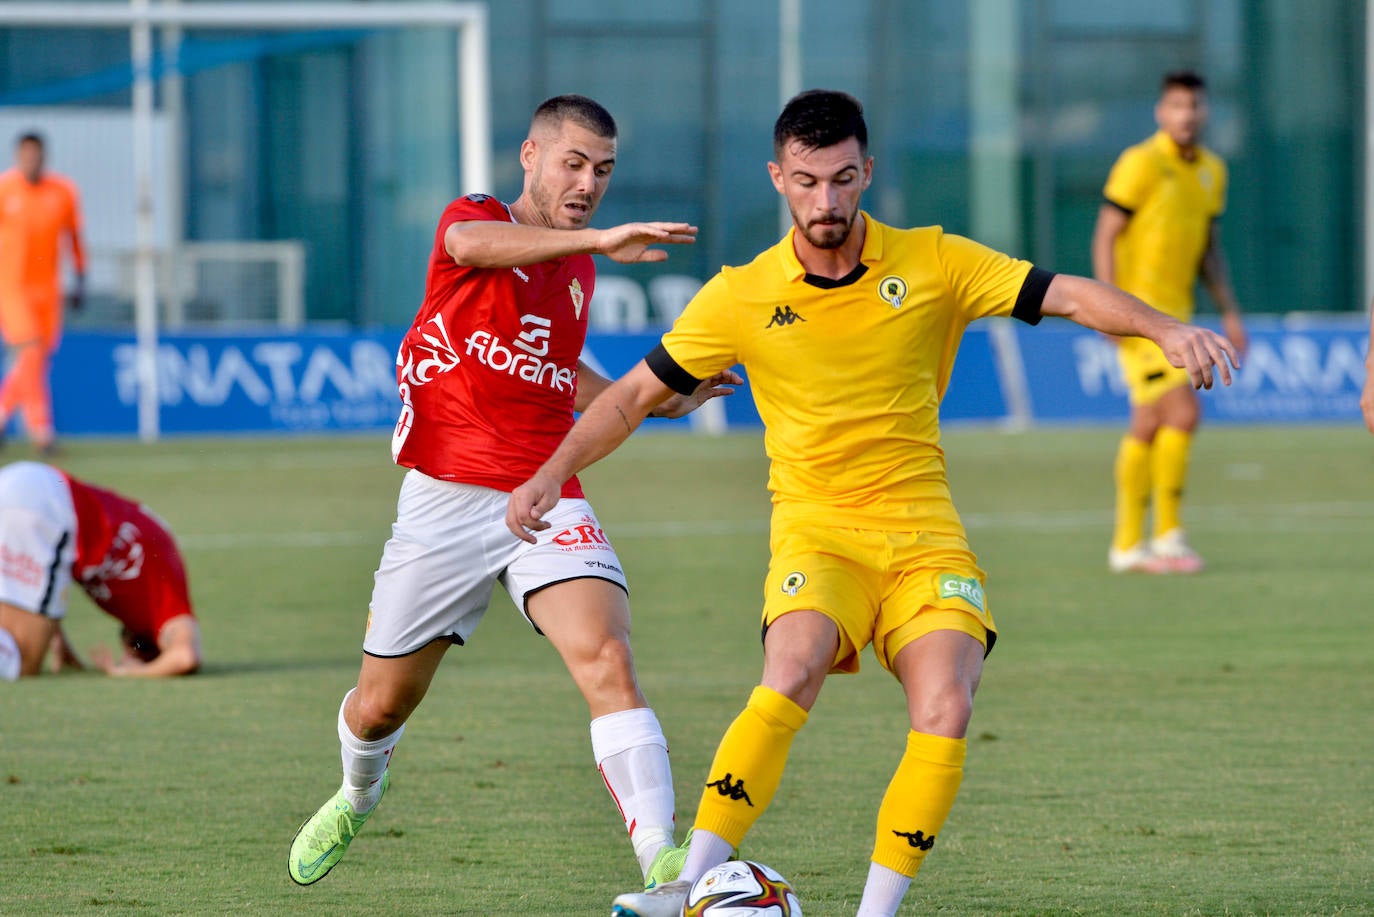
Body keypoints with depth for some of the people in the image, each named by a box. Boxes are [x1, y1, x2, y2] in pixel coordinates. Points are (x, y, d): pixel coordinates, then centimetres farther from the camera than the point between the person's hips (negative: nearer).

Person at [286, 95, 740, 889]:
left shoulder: (577, 272, 15)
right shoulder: (475, 219, -2)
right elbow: (470, 244, -31)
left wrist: (659, 401, 22)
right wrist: (597, 239, -43)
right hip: (446, 499, -3)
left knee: (607, 658, -24)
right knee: (382, 704, 11)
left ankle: (662, 859, -33)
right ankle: (358, 795, 47)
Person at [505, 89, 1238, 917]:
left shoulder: (932, 264, 0)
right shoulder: (743, 297, 0)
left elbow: (1070, 296, -2)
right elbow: (638, 393, 7)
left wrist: (1168, 329, -19)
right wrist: (552, 473, -4)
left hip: (925, 535, 1)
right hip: (816, 531, -1)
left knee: (946, 712, -21)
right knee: (789, 681, -29)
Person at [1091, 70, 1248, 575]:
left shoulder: (1212, 170, 13)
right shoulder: (1140, 164, -10)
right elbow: (1105, 236, -11)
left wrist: (1229, 311, 13)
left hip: (1176, 308, 8)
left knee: (1148, 426, 9)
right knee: (1183, 410, -15)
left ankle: (1128, 544, 14)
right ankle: (1168, 533, -9)